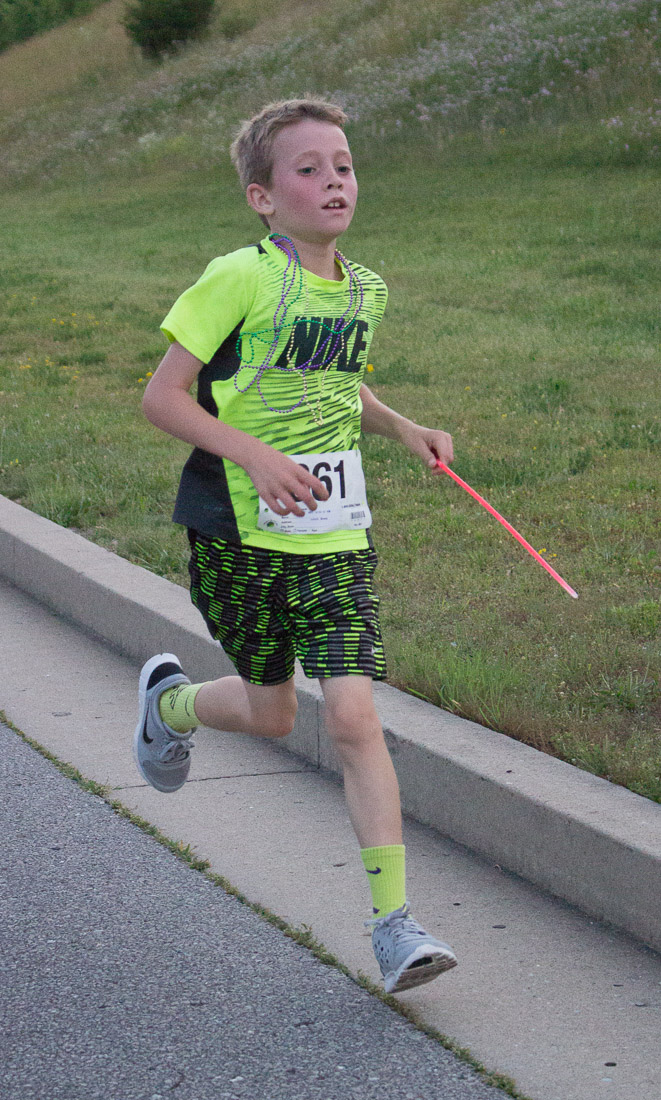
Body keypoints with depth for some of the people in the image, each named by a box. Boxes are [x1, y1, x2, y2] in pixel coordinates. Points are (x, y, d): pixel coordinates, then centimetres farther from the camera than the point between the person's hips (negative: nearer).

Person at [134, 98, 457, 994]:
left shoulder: (365, 291, 6)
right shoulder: (241, 279, -12)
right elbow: (163, 397, -12)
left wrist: (405, 430, 9)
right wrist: (258, 456, -23)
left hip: (336, 535, 3)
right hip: (240, 533, -3)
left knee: (354, 715, -10)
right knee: (271, 714, 11)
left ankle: (394, 922, -6)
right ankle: (168, 700, 46)